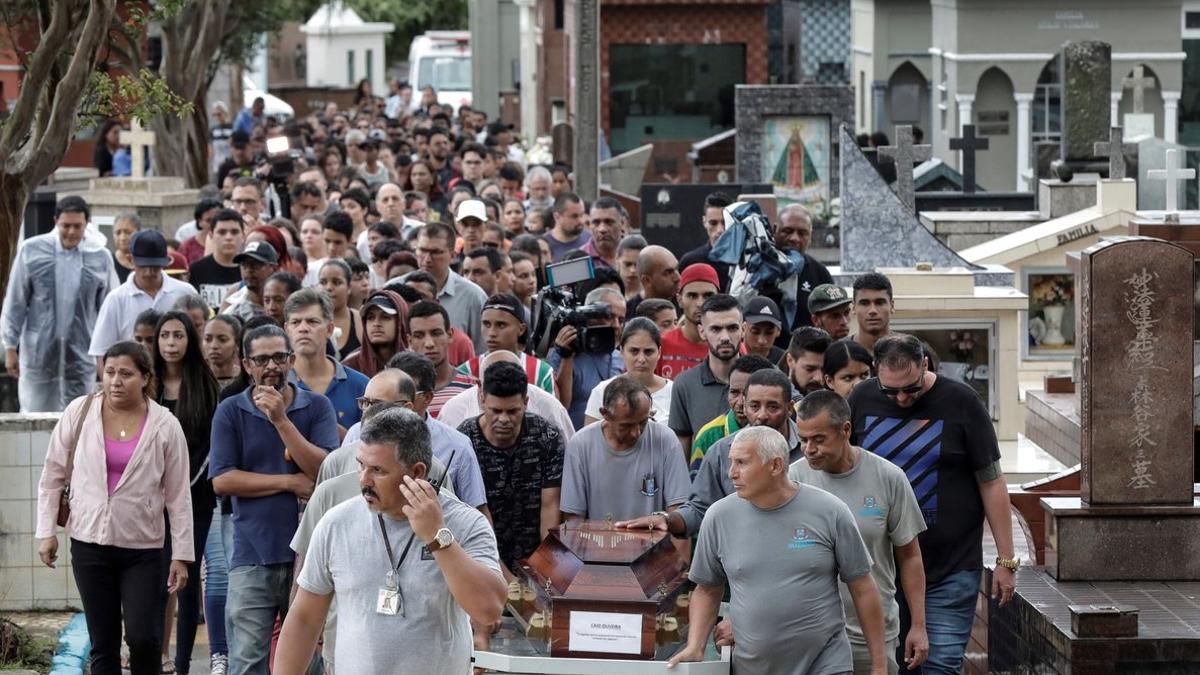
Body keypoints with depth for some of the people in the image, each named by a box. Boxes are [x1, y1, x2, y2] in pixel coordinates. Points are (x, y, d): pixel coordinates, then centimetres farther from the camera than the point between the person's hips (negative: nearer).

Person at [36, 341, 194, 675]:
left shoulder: (165, 426, -4)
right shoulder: (79, 412, -1)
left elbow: (178, 496, 0)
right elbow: (53, 475, 8)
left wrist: (181, 555, -1)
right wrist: (46, 531, 3)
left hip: (143, 547, -1)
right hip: (90, 543, 2)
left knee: (143, 638, -13)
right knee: (103, 644, 5)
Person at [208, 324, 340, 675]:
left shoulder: (317, 407, 4)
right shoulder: (231, 411, 3)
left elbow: (325, 470, -10)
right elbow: (222, 479, -7)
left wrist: (281, 419, -16)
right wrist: (291, 482, -8)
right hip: (252, 554, -1)